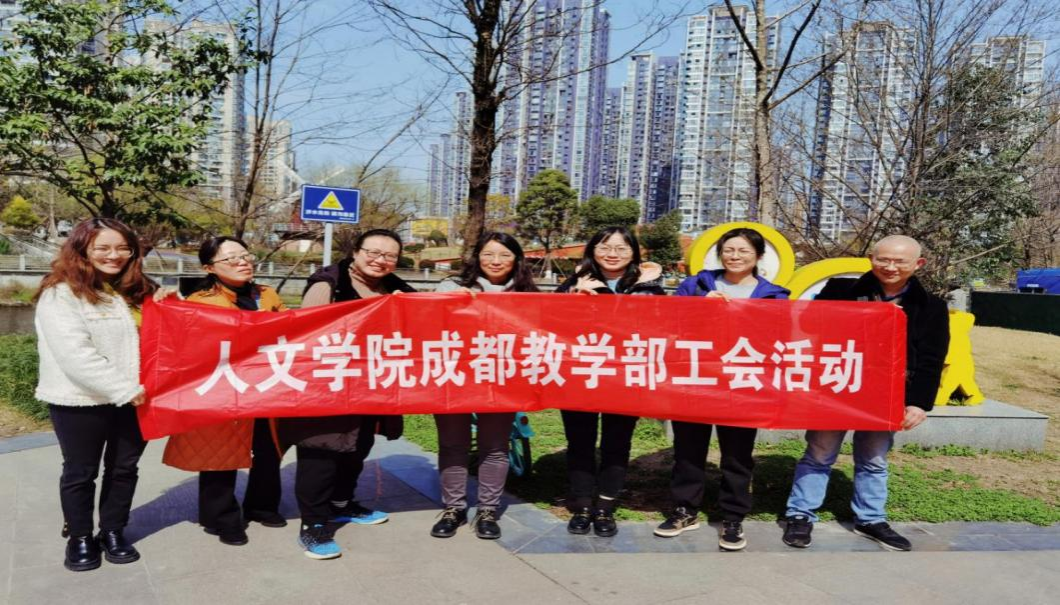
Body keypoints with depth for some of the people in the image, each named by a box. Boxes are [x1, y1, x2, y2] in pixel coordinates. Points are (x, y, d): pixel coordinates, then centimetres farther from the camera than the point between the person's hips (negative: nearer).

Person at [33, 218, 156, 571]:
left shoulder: (135, 291, 11)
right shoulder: (62, 293, -11)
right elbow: (74, 354, -20)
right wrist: (122, 389, -22)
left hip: (132, 399, 6)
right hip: (81, 401, -5)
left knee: (124, 468, 14)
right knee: (80, 472, 11)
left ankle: (113, 532, 31)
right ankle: (80, 538, 28)